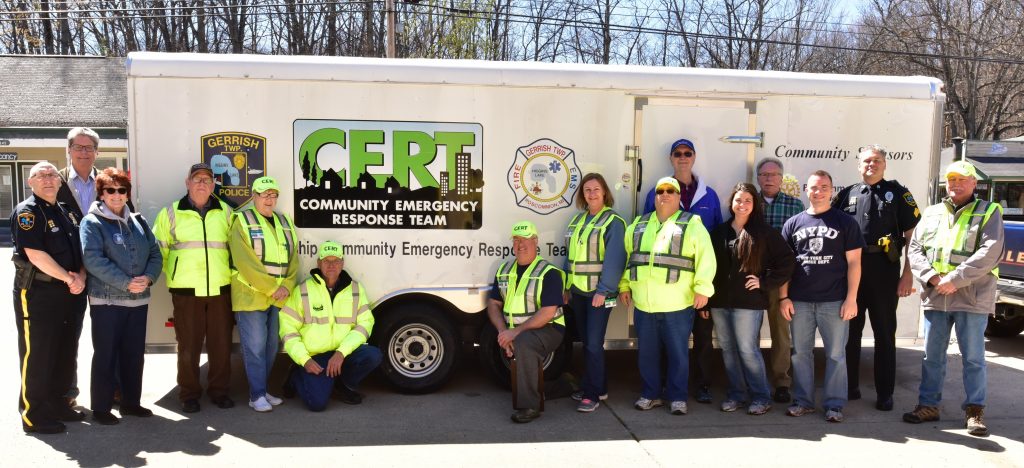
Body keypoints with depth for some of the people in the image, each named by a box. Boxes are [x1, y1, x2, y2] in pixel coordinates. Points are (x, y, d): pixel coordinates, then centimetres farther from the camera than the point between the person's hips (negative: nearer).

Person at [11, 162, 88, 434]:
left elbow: (81, 250, 16)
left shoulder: (67, 212, 15)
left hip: (68, 294, 7)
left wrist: (81, 277, -2)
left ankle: (57, 404, 26)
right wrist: (69, 279, -14)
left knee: (66, 353, 13)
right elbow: (35, 254, -17)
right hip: (37, 295, -7)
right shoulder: (26, 212, -8)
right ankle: (33, 415, 9)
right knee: (37, 356, 0)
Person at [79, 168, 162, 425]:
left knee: (135, 354, 11)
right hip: (106, 300, -5)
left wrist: (148, 277, -10)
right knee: (106, 355, 1)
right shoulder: (92, 222, -4)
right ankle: (100, 408, 12)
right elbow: (93, 259, -15)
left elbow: (155, 254, 9)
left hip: (139, 299, 5)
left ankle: (131, 402, 23)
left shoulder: (138, 221, 12)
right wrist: (126, 283, -19)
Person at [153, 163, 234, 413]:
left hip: (220, 289, 2)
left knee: (221, 343, 7)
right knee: (188, 345, 4)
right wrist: (172, 274, 4)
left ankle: (219, 390, 20)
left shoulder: (225, 213, 10)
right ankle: (189, 394, 17)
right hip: (186, 290, -2)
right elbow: (158, 250, 7)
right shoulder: (171, 213, 4)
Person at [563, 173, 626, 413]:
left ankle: (593, 393, 3)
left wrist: (603, 290, -21)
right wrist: (567, 286, 13)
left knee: (593, 343, -6)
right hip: (578, 291, 7)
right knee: (586, 342, 13)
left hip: (598, 292, -7)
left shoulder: (613, 221, -9)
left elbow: (614, 259, -16)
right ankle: (594, 386, 26)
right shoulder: (578, 220, 13)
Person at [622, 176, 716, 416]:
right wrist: (624, 285, 14)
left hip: (677, 305, -4)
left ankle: (677, 398, 16)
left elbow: (706, 257, -7)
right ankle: (650, 395, 24)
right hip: (643, 304, 4)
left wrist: (702, 288, -15)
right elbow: (627, 256, 19)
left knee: (678, 353, 4)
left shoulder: (691, 224, 0)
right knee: (647, 352, 11)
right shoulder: (639, 224, 15)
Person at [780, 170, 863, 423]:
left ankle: (834, 404, 14)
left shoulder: (845, 222, 3)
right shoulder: (794, 223, 9)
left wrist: (851, 298, -7)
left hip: (834, 301, -2)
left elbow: (853, 262, 0)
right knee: (800, 353, 9)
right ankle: (803, 401, 20)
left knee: (835, 354, 4)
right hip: (800, 301, 2)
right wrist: (784, 297, 2)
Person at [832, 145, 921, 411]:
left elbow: (912, 234, 0)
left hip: (884, 271, -2)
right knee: (850, 331, 9)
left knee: (885, 333, 6)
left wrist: (908, 274, -8)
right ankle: (850, 386, 21)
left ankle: (885, 394, 14)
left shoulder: (897, 193, 4)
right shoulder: (846, 194, 11)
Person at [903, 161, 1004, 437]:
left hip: (972, 298, -4)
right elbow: (915, 249, 6)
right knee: (932, 356, 10)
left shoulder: (988, 212, 1)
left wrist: (954, 279, -19)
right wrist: (933, 278, -11)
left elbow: (989, 253, -13)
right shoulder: (932, 214, 13)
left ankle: (975, 410, 15)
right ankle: (928, 405, 20)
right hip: (934, 298, 4)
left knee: (973, 358, 4)